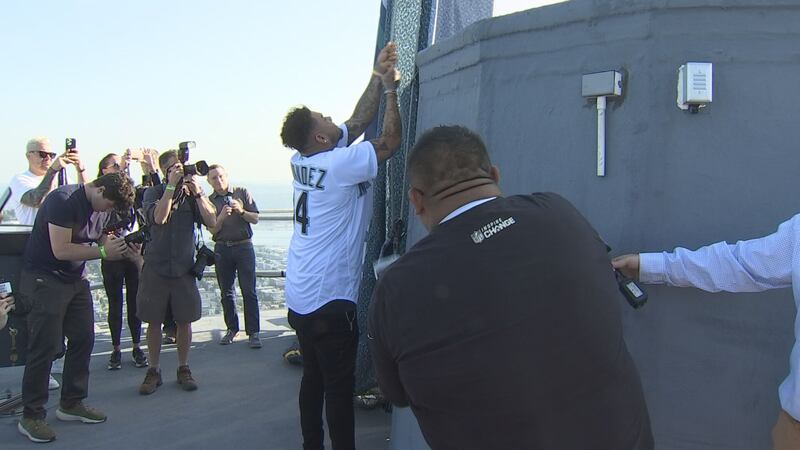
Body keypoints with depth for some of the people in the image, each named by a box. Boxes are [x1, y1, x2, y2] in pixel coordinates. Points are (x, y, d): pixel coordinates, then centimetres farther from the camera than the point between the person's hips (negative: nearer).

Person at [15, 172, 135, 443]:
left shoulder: (98, 208, 6)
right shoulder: (64, 200, -21)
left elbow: (99, 239, 13)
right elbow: (61, 250, -25)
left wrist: (116, 246, -9)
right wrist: (103, 252, -21)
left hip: (75, 279, 9)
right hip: (44, 279, -8)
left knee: (83, 339, 8)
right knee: (45, 347, -7)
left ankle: (72, 403, 22)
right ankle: (31, 417, 3)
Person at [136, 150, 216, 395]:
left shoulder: (193, 193, 6)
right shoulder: (154, 193, 1)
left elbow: (212, 221, -7)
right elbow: (158, 217, -18)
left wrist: (197, 192, -14)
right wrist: (172, 186, -19)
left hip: (184, 267, 1)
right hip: (156, 267, -1)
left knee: (184, 321, 6)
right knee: (154, 321, 4)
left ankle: (183, 368, 20)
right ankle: (154, 370, 17)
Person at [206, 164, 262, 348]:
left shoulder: (242, 193, 6)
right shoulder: (209, 201, 8)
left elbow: (255, 219, 2)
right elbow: (212, 230, 1)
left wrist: (241, 211, -15)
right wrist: (221, 217, -16)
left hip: (244, 246, -2)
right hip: (222, 249, 2)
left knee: (249, 291, -5)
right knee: (226, 292, 7)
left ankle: (253, 332, -4)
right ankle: (232, 329, 18)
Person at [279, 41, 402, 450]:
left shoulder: (302, 162, 6)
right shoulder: (339, 165, -17)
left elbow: (357, 123, 11)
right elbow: (390, 141, -11)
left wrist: (377, 79, 10)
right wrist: (389, 88, -2)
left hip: (300, 297, 9)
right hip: (330, 299, -9)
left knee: (313, 378, 17)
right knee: (339, 385, 0)